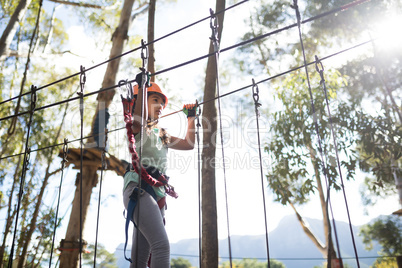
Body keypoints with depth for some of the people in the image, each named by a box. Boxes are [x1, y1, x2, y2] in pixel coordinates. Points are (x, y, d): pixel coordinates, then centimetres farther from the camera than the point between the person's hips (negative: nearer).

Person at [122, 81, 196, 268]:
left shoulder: (161, 134, 29)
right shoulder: (137, 127, 8)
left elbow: (189, 144, 30)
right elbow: (139, 115, -16)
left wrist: (191, 117, 31)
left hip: (158, 192, 8)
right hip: (139, 188, -7)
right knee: (161, 244, -25)